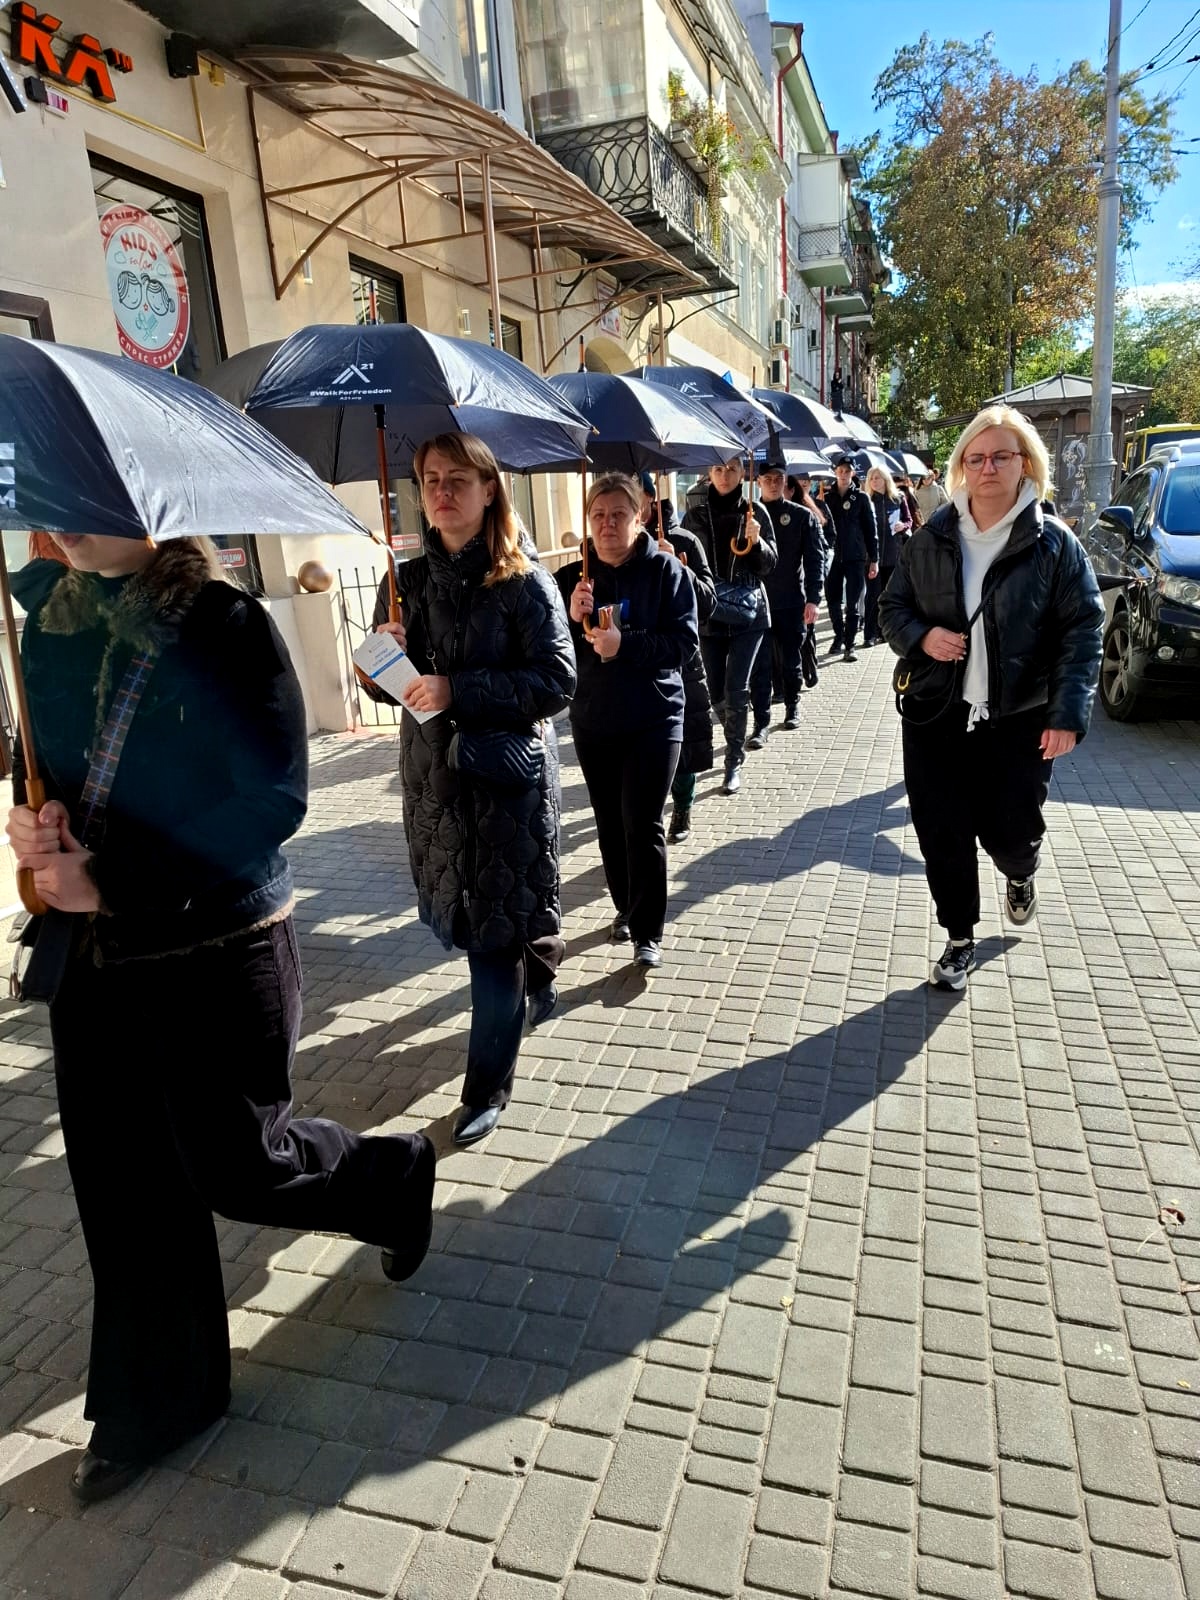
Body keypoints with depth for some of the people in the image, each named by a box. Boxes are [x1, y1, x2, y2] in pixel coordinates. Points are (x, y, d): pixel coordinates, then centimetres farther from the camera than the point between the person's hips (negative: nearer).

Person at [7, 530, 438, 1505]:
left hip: (219, 956, -6)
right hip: (92, 956, 6)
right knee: (124, 1189, 14)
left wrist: (111, 880, -20)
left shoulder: (226, 627, -14)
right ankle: (154, 1402, 37)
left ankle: (395, 1175, 38)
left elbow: (274, 799, -19)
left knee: (238, 1167, 6)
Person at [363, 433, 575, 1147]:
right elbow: (386, 685, 12)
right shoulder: (408, 578, 7)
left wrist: (457, 690, -22)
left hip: (508, 773, -5)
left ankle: (489, 1086, 13)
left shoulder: (524, 581, -7)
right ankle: (537, 984, 45)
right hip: (433, 772, 5)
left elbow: (557, 680, -15)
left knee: (495, 926, -1)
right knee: (459, 910, 15)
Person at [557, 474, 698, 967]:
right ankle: (626, 907, 33)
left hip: (653, 719, -4)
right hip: (592, 722, 4)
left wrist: (625, 644, -25)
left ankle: (647, 932, 5)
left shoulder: (665, 569, -6)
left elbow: (685, 640, -13)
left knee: (643, 826, -6)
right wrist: (573, 619, -18)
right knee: (609, 824, 13)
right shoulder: (573, 577, 3)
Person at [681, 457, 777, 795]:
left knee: (736, 690, -8)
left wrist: (755, 541, -20)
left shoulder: (753, 512, 0)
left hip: (747, 613, -2)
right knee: (716, 692, 8)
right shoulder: (696, 515, 3)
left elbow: (768, 564, -1)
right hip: (708, 613, 2)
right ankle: (737, 742, 34)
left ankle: (734, 763, 1)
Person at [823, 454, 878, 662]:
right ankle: (839, 636, 27)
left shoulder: (861, 498, 3)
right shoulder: (827, 497, 7)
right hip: (833, 557, 2)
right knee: (833, 602, 7)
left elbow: (870, 529, 4)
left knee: (853, 605, -1)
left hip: (856, 558, -2)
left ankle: (849, 645, 4)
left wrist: (873, 559, 0)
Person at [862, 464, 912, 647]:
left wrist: (903, 525, -9)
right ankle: (870, 634, -2)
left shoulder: (898, 498, 5)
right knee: (873, 594, -5)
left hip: (893, 554, 2)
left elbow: (908, 520, 13)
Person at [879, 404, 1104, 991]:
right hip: (936, 716, 2)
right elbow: (892, 607, 11)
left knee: (1010, 833, 6)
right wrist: (921, 636, -12)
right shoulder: (931, 539, 3)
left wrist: (1068, 713, -17)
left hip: (1019, 721, -2)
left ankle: (1020, 874, 46)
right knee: (943, 837, 4)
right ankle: (960, 941, 25)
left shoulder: (1054, 542, -4)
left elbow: (1083, 629, -6)